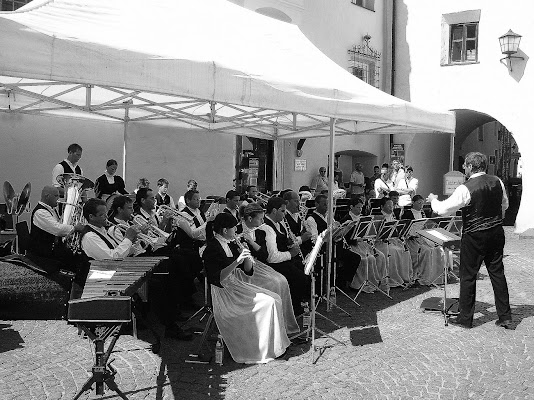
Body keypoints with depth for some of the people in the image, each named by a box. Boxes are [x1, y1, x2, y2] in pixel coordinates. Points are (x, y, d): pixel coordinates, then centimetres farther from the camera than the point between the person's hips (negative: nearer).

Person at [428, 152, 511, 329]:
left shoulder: (465, 189, -19)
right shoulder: (497, 182, 0)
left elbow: (443, 209, -16)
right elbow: (504, 205, 14)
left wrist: (433, 200, 4)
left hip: (474, 236, -6)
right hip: (497, 233, 6)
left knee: (468, 276, 5)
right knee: (497, 272, 14)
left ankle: (465, 318, 14)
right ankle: (505, 316, 19)